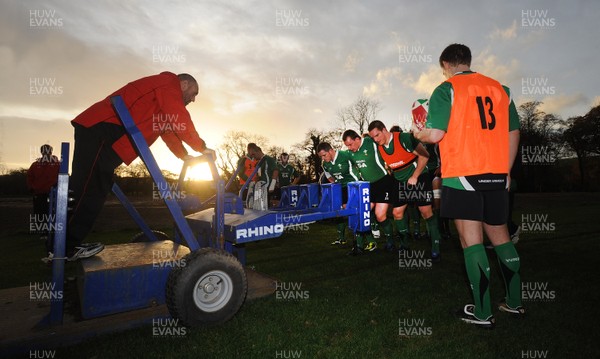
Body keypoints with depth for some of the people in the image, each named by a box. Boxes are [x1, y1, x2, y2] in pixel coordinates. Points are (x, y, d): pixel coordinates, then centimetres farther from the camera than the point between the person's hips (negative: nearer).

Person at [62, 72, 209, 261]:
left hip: (99, 132, 10)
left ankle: (67, 244, 14)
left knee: (95, 190, 8)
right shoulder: (169, 84, -4)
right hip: (100, 130, -10)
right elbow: (181, 121, -15)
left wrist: (186, 156, 19)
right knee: (89, 191, -10)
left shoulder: (165, 96, 27)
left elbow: (168, 130, 26)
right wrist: (202, 148, -9)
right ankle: (67, 248, -4)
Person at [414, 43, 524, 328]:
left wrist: (418, 134, 8)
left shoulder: (446, 89, -3)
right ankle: (514, 303, 29)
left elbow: (435, 134, -14)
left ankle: (482, 313, 8)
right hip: (496, 175, 6)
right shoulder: (499, 88, 14)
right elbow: (513, 133, 14)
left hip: (462, 175, -6)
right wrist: (506, 171, 20)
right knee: (500, 236, 17)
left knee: (471, 240, 0)